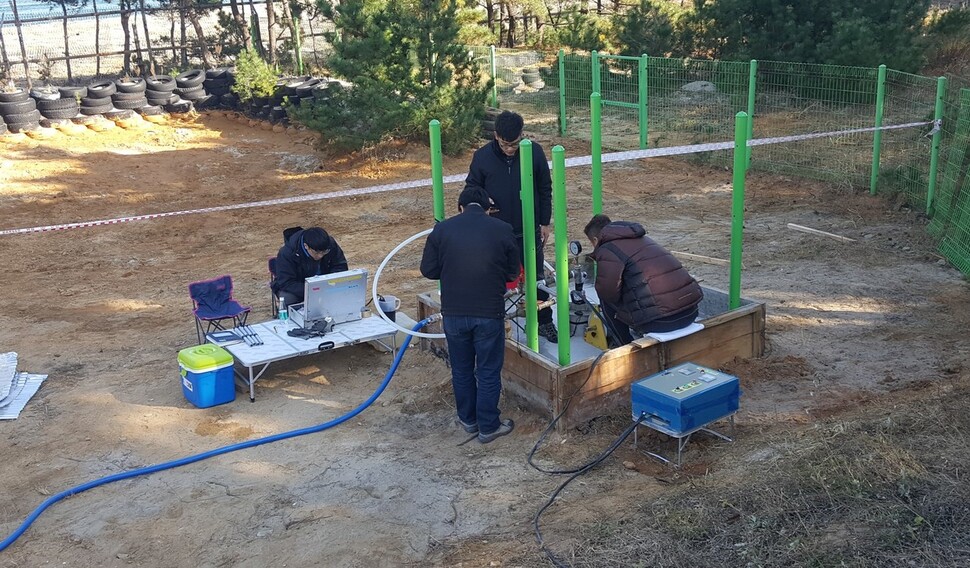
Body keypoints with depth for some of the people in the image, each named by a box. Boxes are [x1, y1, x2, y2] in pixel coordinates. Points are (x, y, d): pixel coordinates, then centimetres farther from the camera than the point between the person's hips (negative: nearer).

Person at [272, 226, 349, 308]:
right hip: (296, 288, -3)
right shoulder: (287, 253, -26)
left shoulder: (331, 244, -16)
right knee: (287, 300, -35)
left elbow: (341, 266, -6)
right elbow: (285, 283, -28)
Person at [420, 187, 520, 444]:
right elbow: (513, 271, 4)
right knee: (489, 372, 10)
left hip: (454, 314, 2)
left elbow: (428, 269, 1)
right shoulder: (502, 230, -4)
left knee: (461, 370, 18)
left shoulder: (442, 229, -2)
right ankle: (488, 427, 19)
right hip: (489, 313, -2)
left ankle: (468, 420, 33)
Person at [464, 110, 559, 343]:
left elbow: (545, 190, 2)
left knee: (536, 278, 11)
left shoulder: (535, 152, -9)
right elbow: (471, 188, 3)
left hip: (529, 231, 0)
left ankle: (544, 322, 27)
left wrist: (545, 222, 3)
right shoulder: (482, 156, -10)